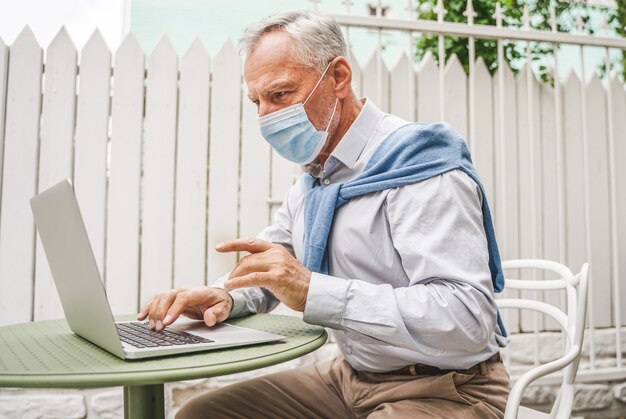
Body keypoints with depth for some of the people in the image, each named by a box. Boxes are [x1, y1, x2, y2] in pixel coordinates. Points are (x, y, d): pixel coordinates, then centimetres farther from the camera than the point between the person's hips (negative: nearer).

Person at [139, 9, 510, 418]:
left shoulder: (416, 167, -20)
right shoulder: (312, 179, 7)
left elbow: (467, 321, -30)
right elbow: (269, 274, 16)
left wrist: (313, 291, -36)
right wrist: (224, 297, -7)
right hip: (351, 377, 8)